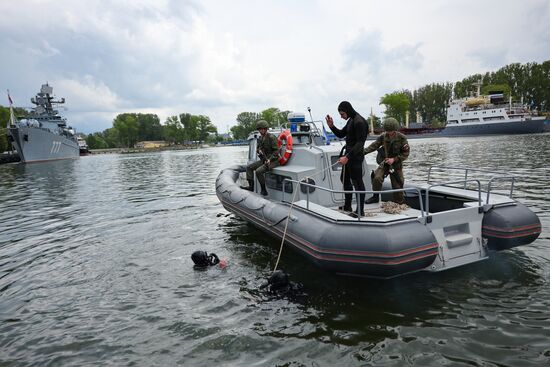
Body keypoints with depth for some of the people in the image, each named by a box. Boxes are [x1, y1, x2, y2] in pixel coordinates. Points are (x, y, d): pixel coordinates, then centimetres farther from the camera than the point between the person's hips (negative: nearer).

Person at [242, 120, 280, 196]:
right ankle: (251, 186, -4)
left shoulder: (271, 138, -15)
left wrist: (269, 159, -28)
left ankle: (264, 190, -13)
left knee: (258, 171, -27)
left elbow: (276, 151, -17)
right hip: (264, 160, 9)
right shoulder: (260, 138, 10)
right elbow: (257, 149, 18)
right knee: (249, 167, -1)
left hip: (273, 161, -9)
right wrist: (259, 151, -7)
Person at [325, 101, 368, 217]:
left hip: (355, 157, -11)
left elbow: (360, 143, -24)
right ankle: (347, 206, 31)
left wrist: (347, 157, -29)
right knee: (345, 179, 18)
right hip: (348, 155, 11)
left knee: (357, 183, -4)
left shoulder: (359, 122, -18)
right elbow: (341, 134, 22)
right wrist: (331, 126, 5)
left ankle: (360, 211, 4)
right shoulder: (350, 120, 13)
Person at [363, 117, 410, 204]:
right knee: (377, 178, -23)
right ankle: (375, 197, 0)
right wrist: (363, 151, -22)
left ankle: (400, 204, 25)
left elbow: (406, 153, -9)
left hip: (396, 164, -1)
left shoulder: (402, 138, -12)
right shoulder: (383, 136, -8)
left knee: (397, 185, 5)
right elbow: (374, 146, -7)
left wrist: (394, 159, -20)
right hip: (385, 162, 1)